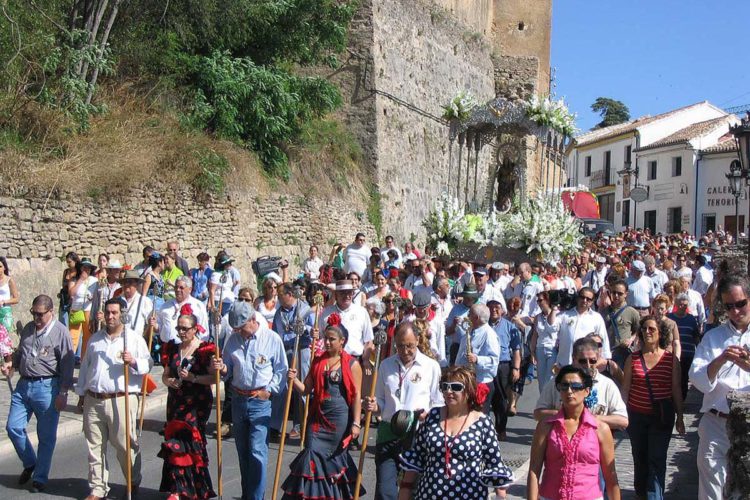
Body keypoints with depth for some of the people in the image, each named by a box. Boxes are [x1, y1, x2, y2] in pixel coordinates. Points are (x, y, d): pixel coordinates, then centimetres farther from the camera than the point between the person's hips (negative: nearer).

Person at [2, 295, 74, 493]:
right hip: (23, 385, 6)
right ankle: (30, 463, 28)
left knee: (46, 436, 4)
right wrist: (11, 364, 3)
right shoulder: (28, 329, 11)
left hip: (47, 387, -6)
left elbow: (67, 365, -11)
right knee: (13, 427, 5)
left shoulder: (60, 332, -9)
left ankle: (39, 478, 17)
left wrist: (63, 393, -13)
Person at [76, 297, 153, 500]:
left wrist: (133, 362, -23)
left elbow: (148, 364, -4)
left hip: (122, 400, -4)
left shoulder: (135, 338, 3)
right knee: (95, 447, 7)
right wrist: (81, 394, 20)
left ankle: (134, 483, 20)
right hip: (93, 400, 4)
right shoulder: (95, 339, 16)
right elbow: (85, 367, 22)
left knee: (125, 445, 0)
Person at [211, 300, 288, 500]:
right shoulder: (233, 339, 5)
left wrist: (269, 390, -8)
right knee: (242, 451, 13)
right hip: (238, 399, 5)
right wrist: (222, 368, -8)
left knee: (257, 452, -9)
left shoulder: (272, 339, -6)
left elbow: (281, 370, 1)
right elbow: (229, 370, 14)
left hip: (261, 402, -5)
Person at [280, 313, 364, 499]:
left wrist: (356, 423, -11)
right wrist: (293, 379, -11)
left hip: (340, 418, -3)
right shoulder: (318, 361, 8)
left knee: (335, 456, 6)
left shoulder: (352, 364, -5)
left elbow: (356, 396, -6)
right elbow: (306, 389, 8)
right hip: (318, 416, 4)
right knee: (312, 455, -4)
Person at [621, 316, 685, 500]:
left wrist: (680, 418, 3)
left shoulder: (671, 359, -3)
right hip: (636, 416, 2)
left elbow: (676, 390, 1)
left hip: (662, 416, -2)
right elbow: (626, 388, 4)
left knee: (657, 459, -5)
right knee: (639, 457, 15)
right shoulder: (633, 358, 1)